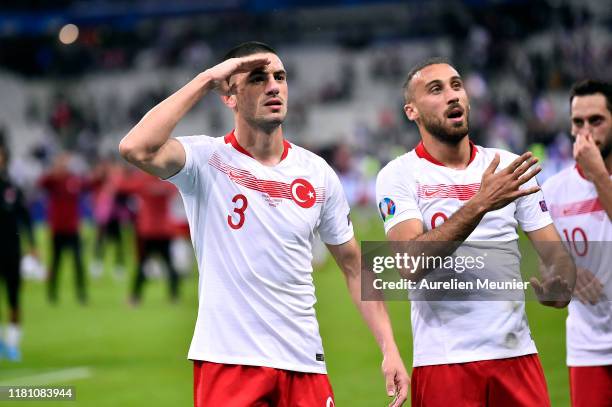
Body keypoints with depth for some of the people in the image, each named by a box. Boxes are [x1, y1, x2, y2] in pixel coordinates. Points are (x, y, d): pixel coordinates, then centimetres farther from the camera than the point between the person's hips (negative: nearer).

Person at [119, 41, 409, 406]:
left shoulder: (318, 173, 7)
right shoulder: (207, 160, -5)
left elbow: (354, 266, 13)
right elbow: (136, 148, -25)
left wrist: (389, 349, 3)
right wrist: (206, 80, -17)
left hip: (303, 362, 4)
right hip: (226, 361, -3)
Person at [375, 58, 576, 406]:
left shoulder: (510, 168, 9)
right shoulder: (399, 176, -4)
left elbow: (556, 253, 9)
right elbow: (412, 265, -19)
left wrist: (562, 285, -15)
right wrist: (479, 204, -27)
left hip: (517, 352, 3)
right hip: (444, 361, -3)